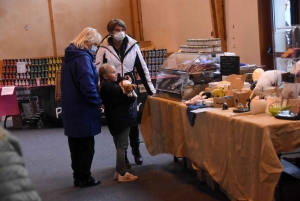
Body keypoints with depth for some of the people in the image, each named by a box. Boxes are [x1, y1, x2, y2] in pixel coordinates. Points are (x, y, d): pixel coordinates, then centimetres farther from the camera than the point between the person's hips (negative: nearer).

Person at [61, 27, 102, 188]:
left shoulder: (70, 55, 12)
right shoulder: (83, 58, -19)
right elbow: (87, 85, -26)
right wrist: (98, 102, -12)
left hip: (71, 108, 9)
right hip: (83, 110, -9)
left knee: (75, 145, 14)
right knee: (86, 146, 3)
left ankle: (78, 177, 23)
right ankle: (85, 179, 12)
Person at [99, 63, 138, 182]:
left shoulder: (104, 87, 8)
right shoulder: (113, 88, -22)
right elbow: (131, 99, -20)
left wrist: (123, 87, 5)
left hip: (114, 120, 10)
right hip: (122, 120, -10)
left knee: (119, 146, 18)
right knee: (122, 147, -4)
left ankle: (119, 171, 25)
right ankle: (122, 174, 1)